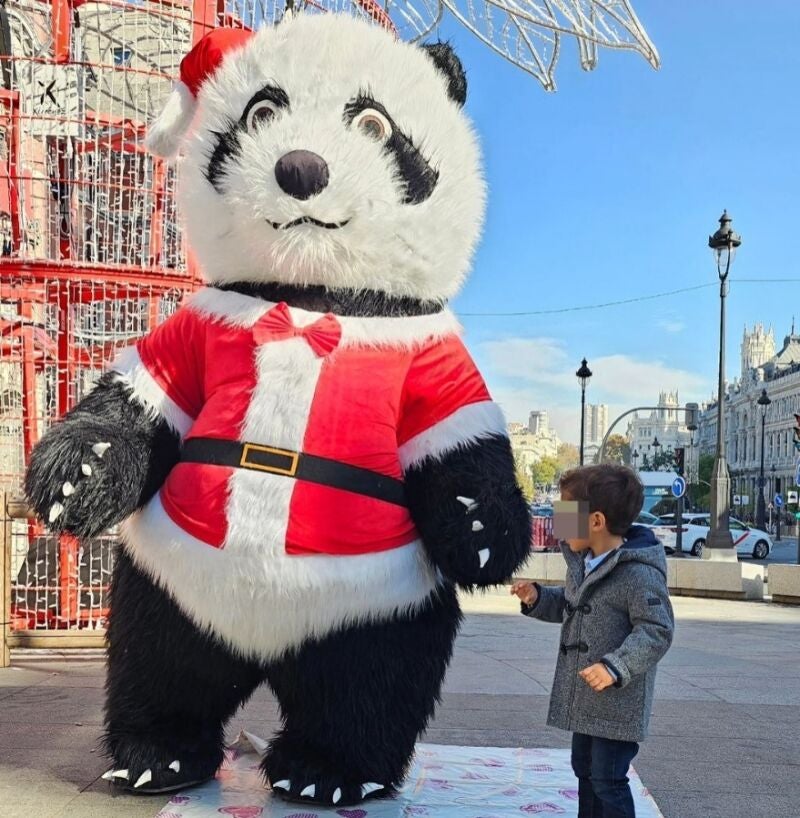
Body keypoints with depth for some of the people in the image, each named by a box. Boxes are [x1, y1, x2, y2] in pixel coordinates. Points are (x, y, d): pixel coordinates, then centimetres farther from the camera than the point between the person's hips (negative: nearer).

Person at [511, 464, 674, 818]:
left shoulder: (638, 573, -22)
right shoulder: (581, 560, 7)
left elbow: (657, 631, -22)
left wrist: (616, 666, -30)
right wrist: (537, 598, 4)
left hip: (617, 705, -9)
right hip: (583, 698, 9)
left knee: (608, 781, -1)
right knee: (585, 772, 21)